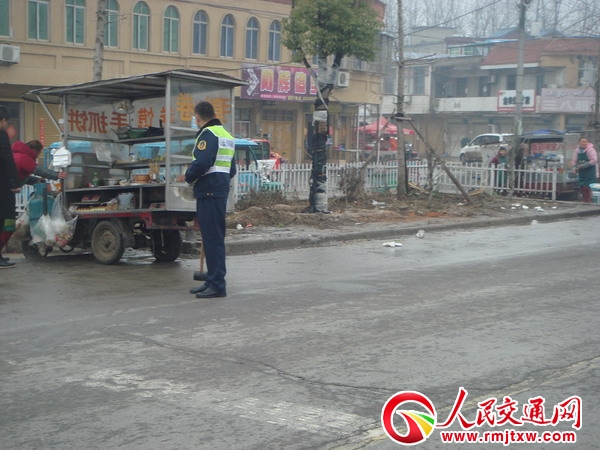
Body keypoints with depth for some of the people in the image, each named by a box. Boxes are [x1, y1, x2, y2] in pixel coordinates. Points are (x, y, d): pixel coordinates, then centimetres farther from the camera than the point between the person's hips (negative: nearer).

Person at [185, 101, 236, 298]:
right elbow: (231, 169, 22)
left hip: (208, 191, -10)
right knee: (214, 237, 15)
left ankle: (217, 285, -7)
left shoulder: (208, 134, -11)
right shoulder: (226, 134, 20)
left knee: (212, 238, -8)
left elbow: (201, 163, -22)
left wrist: (188, 177, -6)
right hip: (221, 188, 10)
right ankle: (212, 281, 22)